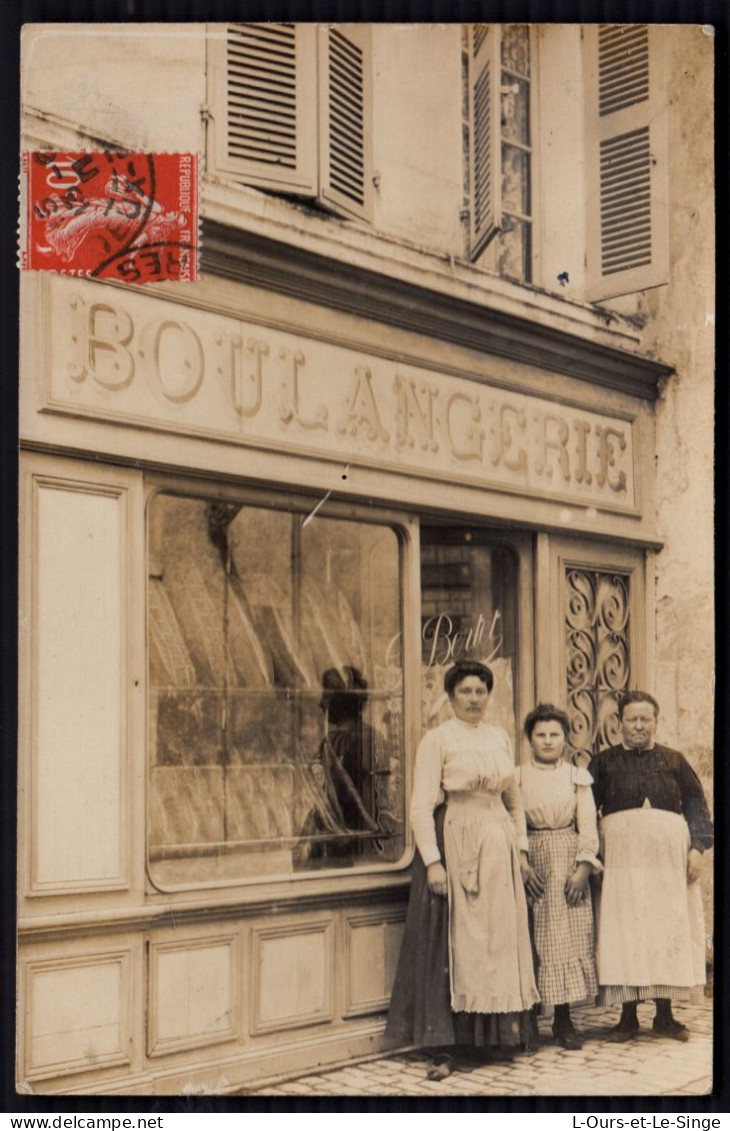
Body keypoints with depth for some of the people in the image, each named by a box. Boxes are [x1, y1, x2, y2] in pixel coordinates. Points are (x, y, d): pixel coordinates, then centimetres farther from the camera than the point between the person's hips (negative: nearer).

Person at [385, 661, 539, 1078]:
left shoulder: (500, 738, 11)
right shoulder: (437, 739, -4)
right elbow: (422, 806, -9)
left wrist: (521, 846, 10)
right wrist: (432, 861, -16)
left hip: (499, 846, 5)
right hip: (455, 845, -5)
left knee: (501, 941, 6)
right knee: (455, 945, -3)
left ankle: (496, 1035, 16)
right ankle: (451, 1046, 1)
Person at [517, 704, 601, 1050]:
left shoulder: (577, 776, 9)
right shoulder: (518, 776, 5)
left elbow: (588, 825, 4)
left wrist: (583, 867, -7)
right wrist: (522, 864, -10)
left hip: (568, 862, 1)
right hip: (531, 861, -1)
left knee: (568, 938, -2)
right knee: (534, 940, -3)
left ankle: (563, 1019, 4)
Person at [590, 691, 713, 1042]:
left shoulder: (674, 761, 12)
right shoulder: (604, 762, 10)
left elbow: (696, 804, 10)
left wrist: (696, 848, -2)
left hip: (669, 854, 1)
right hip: (621, 853, -1)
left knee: (669, 928, 0)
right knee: (624, 930, -3)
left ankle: (665, 1015, 10)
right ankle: (628, 1016, 4)